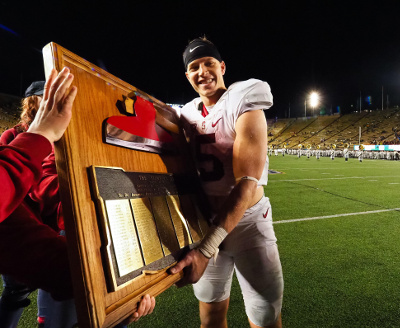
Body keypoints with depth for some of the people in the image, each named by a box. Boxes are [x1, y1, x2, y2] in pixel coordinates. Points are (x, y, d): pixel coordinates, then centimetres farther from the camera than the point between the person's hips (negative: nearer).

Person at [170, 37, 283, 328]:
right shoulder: (188, 114, 3)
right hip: (206, 222, 5)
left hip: (247, 220, -4)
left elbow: (247, 184, -23)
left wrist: (205, 249, -31)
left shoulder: (243, 109, -13)